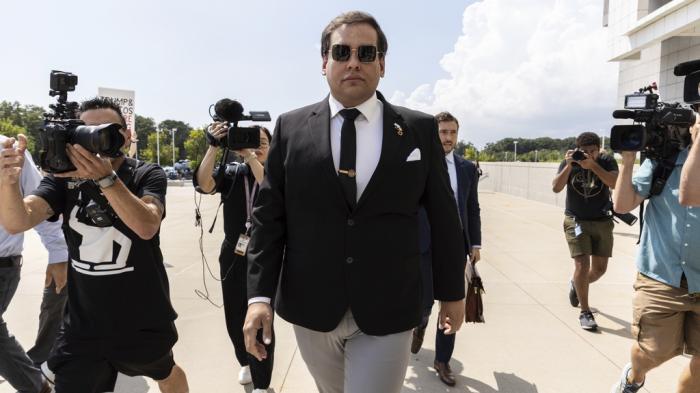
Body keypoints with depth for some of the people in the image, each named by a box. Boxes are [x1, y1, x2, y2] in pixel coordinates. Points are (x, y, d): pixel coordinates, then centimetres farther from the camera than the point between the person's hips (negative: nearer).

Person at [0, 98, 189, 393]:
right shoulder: (64, 177, -4)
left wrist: (105, 178, -41)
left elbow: (147, 226, -29)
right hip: (82, 324, 1)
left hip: (143, 321, -1)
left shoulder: (146, 175, -11)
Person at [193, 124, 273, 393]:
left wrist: (249, 155, -30)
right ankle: (246, 362, 43)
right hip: (233, 256, 3)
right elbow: (204, 185, -16)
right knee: (234, 318, 14)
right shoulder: (232, 173, 3)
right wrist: (214, 146, -26)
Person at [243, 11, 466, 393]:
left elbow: (443, 216, 4)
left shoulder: (420, 129, 0)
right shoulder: (291, 128, 0)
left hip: (387, 312, -1)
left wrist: (452, 291, 9)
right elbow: (268, 215, 0)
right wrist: (259, 295, -7)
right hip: (310, 308, 2)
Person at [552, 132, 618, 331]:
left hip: (602, 222, 2)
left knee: (600, 268, 10)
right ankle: (585, 312, 3)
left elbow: (615, 183, -21)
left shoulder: (607, 161, -4)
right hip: (576, 221, -2)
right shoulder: (569, 163, -4)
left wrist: (593, 165, -31)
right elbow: (556, 188, -16)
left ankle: (576, 285, 42)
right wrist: (569, 165, -26)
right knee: (582, 265, -11)